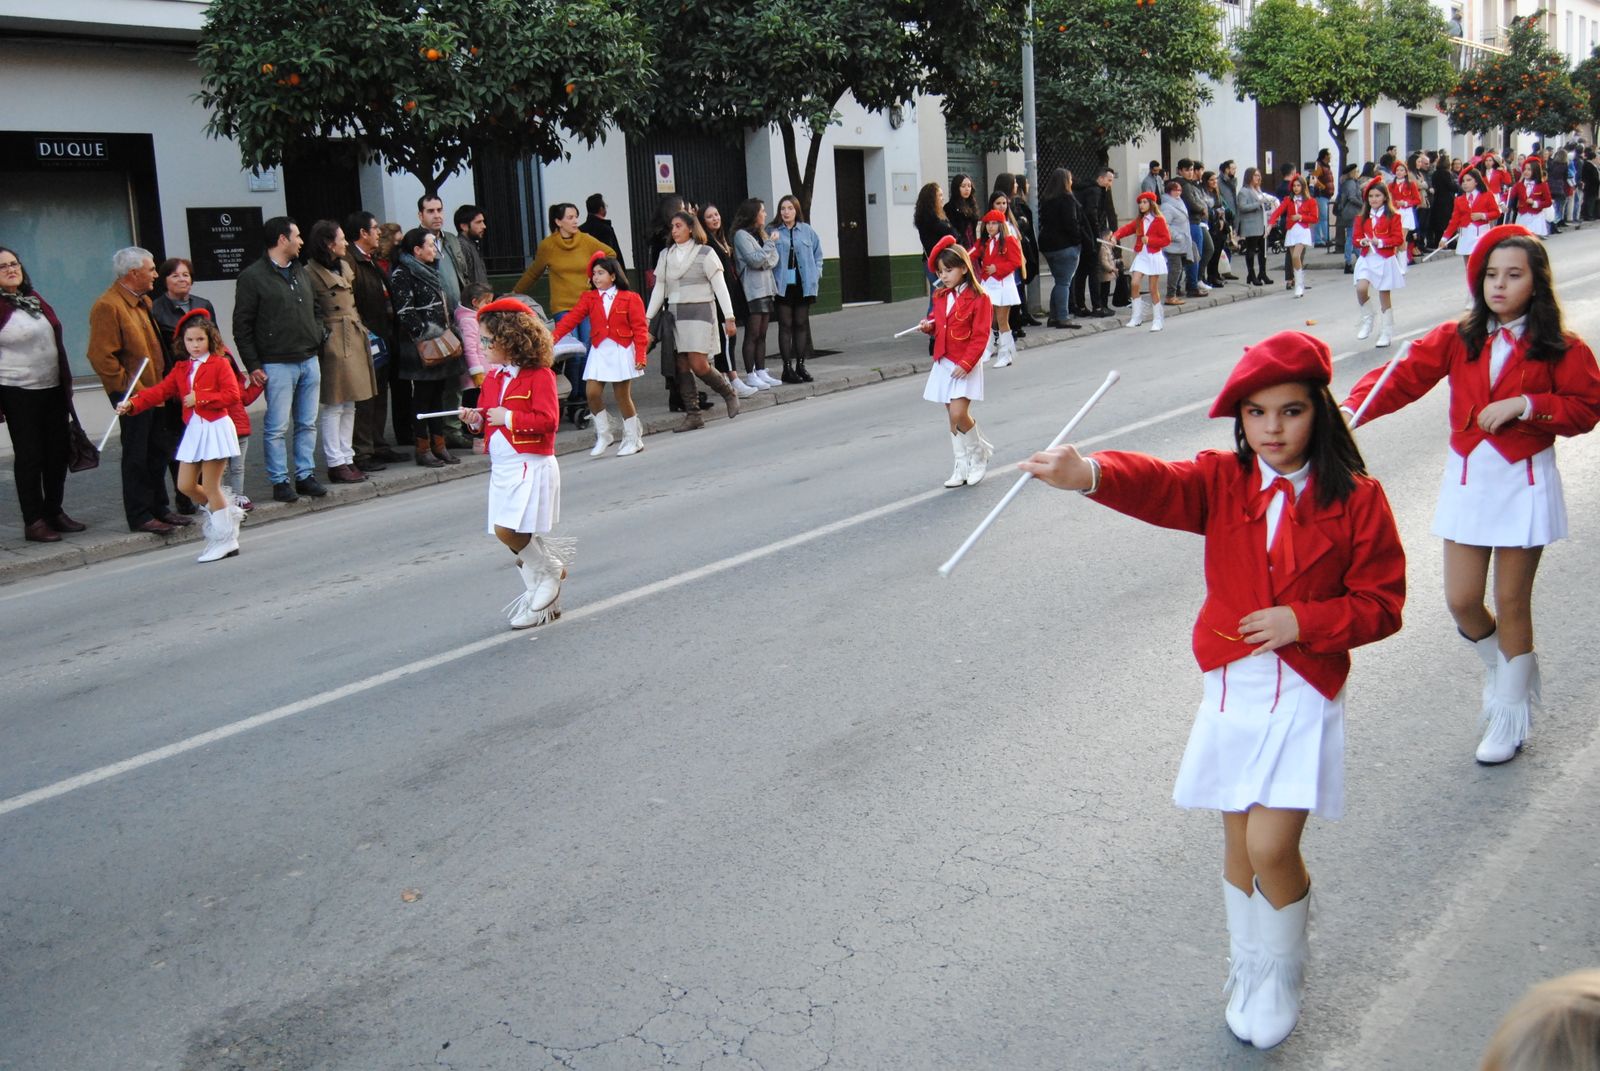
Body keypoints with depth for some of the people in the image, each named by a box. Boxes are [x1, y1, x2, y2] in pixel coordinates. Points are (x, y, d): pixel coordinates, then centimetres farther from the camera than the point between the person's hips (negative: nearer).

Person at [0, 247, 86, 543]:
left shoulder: (34, 299, 12)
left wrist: (66, 384, 14)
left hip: (52, 389, 7)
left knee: (59, 452, 11)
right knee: (29, 457, 0)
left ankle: (54, 512, 25)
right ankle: (34, 522, 7)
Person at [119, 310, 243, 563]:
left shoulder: (220, 364, -6)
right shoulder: (181, 368, 12)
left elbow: (232, 395, -16)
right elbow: (160, 391, 3)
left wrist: (200, 397, -18)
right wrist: (132, 404, -10)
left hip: (216, 429, -7)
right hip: (194, 430, 7)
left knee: (210, 487, -4)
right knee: (186, 485, 5)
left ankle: (225, 540, 8)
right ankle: (227, 511, 26)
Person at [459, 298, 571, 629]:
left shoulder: (539, 375, -11)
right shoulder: (493, 378, 14)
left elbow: (548, 419, -19)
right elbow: (488, 416, 23)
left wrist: (508, 417, -18)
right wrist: (475, 419, 1)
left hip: (531, 465, -8)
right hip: (502, 466, 8)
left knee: (507, 530, -18)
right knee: (519, 537, 8)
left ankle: (550, 570, 7)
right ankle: (546, 601, 20)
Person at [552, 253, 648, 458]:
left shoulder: (630, 298, -4)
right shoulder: (589, 298, 6)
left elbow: (640, 328, -5)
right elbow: (572, 318, -4)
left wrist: (640, 355, -12)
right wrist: (553, 337, -16)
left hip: (622, 352, -3)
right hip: (599, 352, 3)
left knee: (622, 395, 1)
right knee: (593, 392, -8)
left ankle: (633, 439, 16)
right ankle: (604, 434, 11)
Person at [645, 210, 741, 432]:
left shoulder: (705, 254, -2)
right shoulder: (665, 255, 12)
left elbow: (720, 286, -4)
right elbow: (659, 288, 13)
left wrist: (729, 317, -10)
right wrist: (648, 316, 6)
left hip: (700, 312, -5)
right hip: (675, 314, 5)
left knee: (698, 364, -13)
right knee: (682, 366, 0)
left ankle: (729, 395, 11)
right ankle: (692, 414, 4)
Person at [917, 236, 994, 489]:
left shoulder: (978, 298, -11)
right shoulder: (941, 296, 10)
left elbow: (980, 336, -14)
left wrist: (966, 363, -20)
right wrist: (929, 326, 2)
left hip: (966, 366, -7)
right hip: (943, 363, 7)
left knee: (959, 413, -16)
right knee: (952, 417, 8)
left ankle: (980, 452, 10)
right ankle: (962, 467, 16)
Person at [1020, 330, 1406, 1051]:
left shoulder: (1354, 499, -6)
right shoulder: (1223, 480, -1)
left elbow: (1381, 604, -2)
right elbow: (1159, 486, -23)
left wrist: (1303, 623, -18)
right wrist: (1090, 474, -45)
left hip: (1304, 693, -3)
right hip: (1231, 687, 3)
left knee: (1271, 847, -9)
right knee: (1240, 843, 13)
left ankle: (1282, 977, 20)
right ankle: (1247, 970, 37)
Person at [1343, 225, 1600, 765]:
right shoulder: (1458, 338, 1)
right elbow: (1403, 376, -10)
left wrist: (1524, 404, -20)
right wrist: (1353, 409, -27)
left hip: (1524, 482, -3)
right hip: (1467, 478, 3)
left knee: (1511, 602, 3)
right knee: (1462, 601, 3)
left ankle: (1509, 716, 19)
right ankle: (1503, 664, 37)